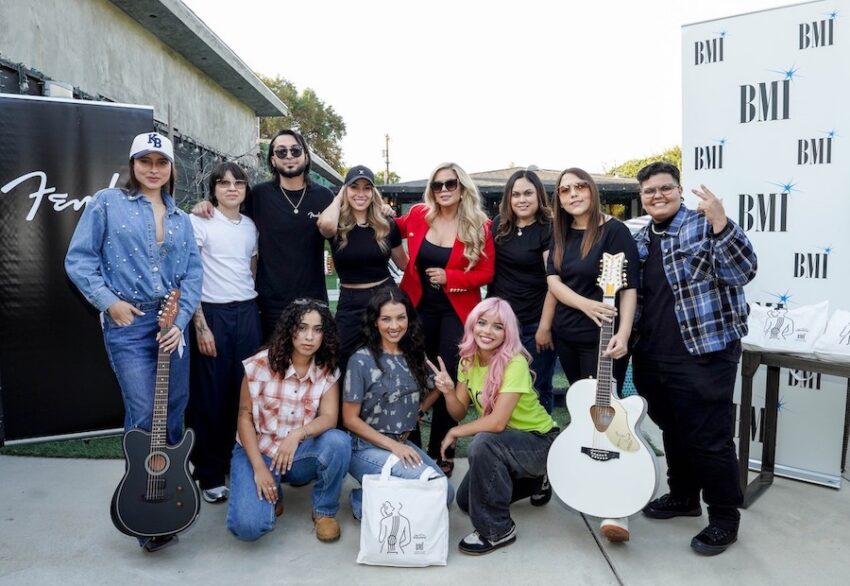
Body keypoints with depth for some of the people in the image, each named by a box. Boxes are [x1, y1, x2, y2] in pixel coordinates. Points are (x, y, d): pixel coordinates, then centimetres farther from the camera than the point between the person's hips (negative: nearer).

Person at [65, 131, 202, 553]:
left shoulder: (180, 218, 13)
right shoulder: (106, 203, 2)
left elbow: (193, 271, 5)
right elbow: (79, 259, -2)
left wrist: (181, 320, -8)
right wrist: (108, 301, -13)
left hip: (172, 323, 4)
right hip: (127, 324, -4)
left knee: (174, 412, 10)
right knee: (143, 417, -4)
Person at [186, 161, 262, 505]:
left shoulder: (250, 226, 12)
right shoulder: (199, 222, -3)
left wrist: (254, 311, 10)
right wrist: (200, 325, -12)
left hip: (247, 312, 4)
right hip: (212, 313, -4)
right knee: (211, 396, 3)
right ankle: (210, 475, 17)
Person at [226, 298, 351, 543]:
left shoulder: (327, 371, -8)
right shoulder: (261, 364, -14)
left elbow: (329, 418, -17)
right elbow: (244, 416, -9)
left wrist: (297, 435, -37)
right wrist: (259, 467, -17)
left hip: (300, 453, 2)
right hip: (258, 451, -2)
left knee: (339, 441, -30)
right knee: (248, 526, -24)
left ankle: (325, 511, -4)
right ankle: (271, 494, 12)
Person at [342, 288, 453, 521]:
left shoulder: (415, 355, 3)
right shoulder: (361, 361, -13)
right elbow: (350, 419, -10)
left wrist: (404, 439, 6)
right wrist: (393, 445, -16)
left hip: (403, 443, 6)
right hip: (367, 448, -6)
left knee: (445, 491, -10)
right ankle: (365, 500, -2)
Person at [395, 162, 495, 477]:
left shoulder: (479, 226, -7)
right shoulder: (418, 215, -1)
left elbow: (486, 272, -8)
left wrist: (449, 277, -20)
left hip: (456, 310, -2)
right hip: (418, 306, 2)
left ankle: (441, 450, 17)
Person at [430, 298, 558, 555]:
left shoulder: (514, 363, -28)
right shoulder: (468, 359, -6)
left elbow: (497, 422, -34)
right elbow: (460, 413, -4)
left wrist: (455, 432, -21)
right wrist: (448, 391, -25)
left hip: (539, 442, -8)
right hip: (504, 442, 8)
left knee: (483, 443, -34)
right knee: (465, 500, 6)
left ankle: (498, 529, -15)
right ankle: (530, 481, 28)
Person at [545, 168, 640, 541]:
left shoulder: (614, 230, -8)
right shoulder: (561, 234, 9)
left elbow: (629, 287, -13)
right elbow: (553, 280, -1)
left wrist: (623, 334, -24)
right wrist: (585, 304, -19)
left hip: (602, 339, -6)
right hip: (566, 335, 6)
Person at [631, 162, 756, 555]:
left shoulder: (704, 225, -6)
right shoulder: (639, 240, 12)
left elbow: (743, 272, -18)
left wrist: (720, 223, -29)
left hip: (704, 354, -6)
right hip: (652, 358, 7)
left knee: (710, 439, 1)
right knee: (672, 432, 19)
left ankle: (724, 518, 18)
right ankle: (682, 496, 37)